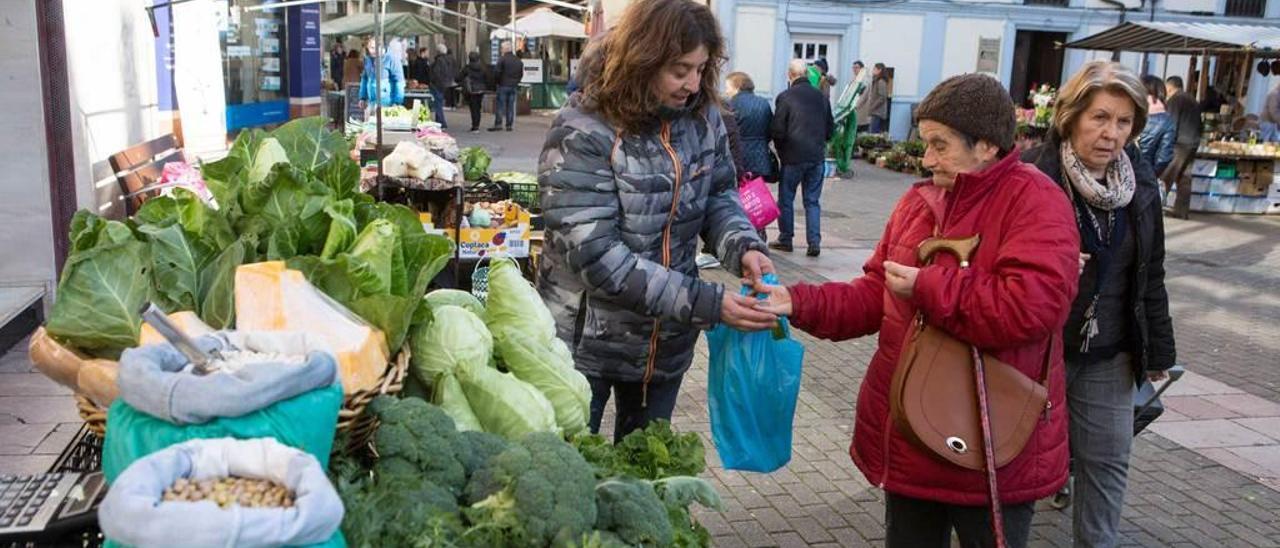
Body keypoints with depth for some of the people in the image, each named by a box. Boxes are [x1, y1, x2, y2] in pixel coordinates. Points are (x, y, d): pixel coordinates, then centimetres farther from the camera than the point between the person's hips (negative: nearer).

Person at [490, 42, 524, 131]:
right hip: (513, 87, 5)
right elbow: (521, 74, 14)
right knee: (511, 106, 7)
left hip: (503, 85, -5)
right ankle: (509, 125, 6)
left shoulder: (502, 59, -10)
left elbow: (497, 73, -13)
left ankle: (498, 124, -5)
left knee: (500, 106, -2)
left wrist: (497, 81, 3)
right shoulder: (519, 61, 10)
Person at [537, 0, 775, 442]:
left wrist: (743, 246, -15)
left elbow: (718, 196, 8)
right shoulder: (582, 132, -22)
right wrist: (705, 304, -30)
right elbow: (594, 254, -27)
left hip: (667, 342, 5)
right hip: (586, 344, -4)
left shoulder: (703, 117, -5)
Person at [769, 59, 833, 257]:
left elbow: (777, 130, -11)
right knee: (813, 201, 9)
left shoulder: (785, 97, -11)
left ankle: (785, 239, 16)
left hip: (793, 156, -4)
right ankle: (814, 242, 3)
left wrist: (778, 145, 8)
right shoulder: (821, 97, 5)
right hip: (817, 156, 4)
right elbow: (830, 129, 11)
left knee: (786, 199, 10)